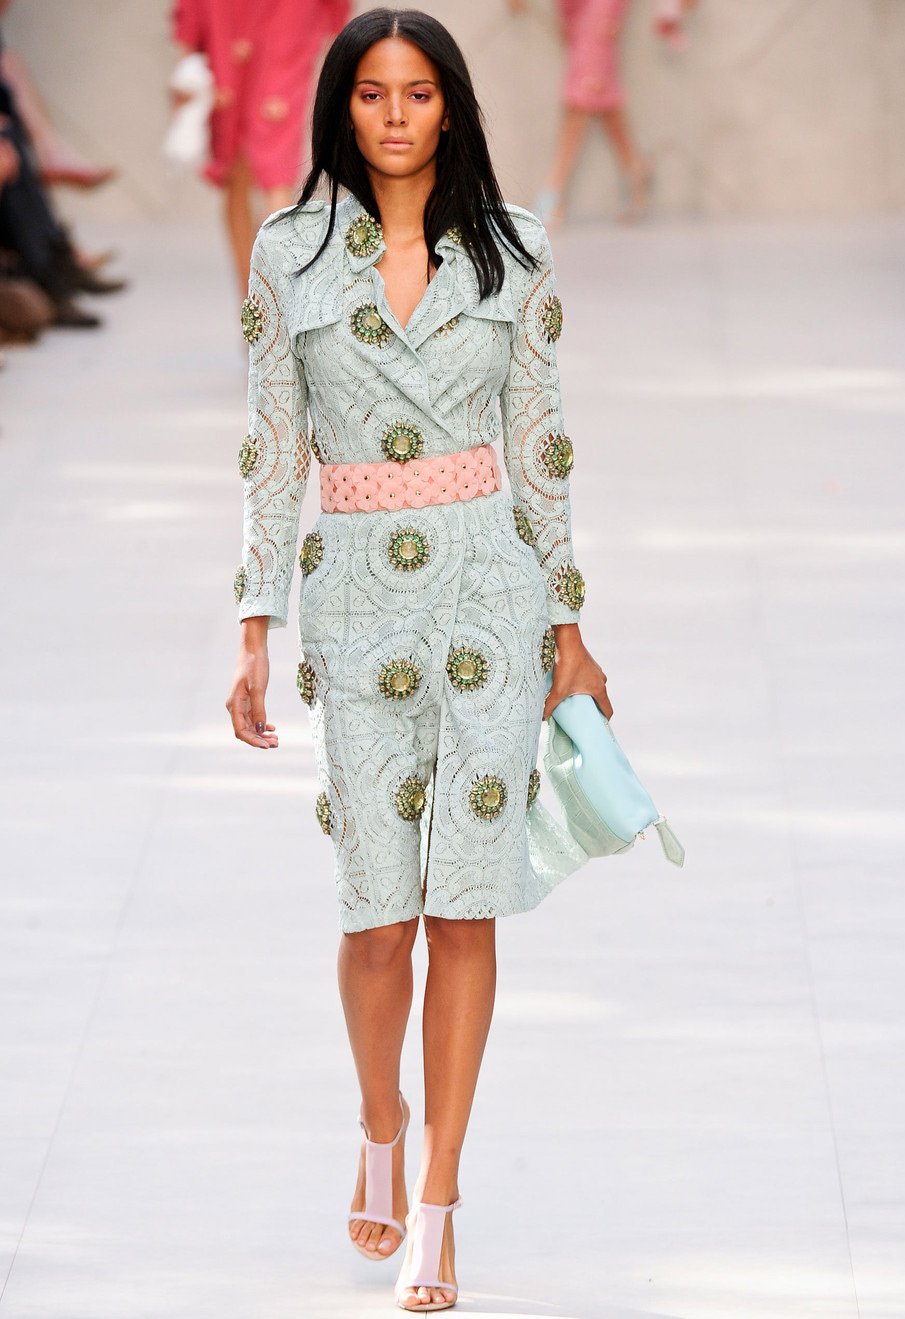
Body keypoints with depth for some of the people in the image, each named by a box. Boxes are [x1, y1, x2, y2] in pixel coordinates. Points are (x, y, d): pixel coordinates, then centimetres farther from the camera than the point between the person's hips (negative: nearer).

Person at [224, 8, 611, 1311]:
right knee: (379, 906, 2)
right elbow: (272, 452, 4)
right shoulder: (290, 251, 2)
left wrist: (569, 625, 7)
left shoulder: (510, 251, 2)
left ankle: (435, 1202, 3)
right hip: (355, 592, 0)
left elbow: (540, 445, 7)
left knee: (467, 902, -3)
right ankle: (382, 1128, 31)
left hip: (489, 586, 0)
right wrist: (255, 637, 1)